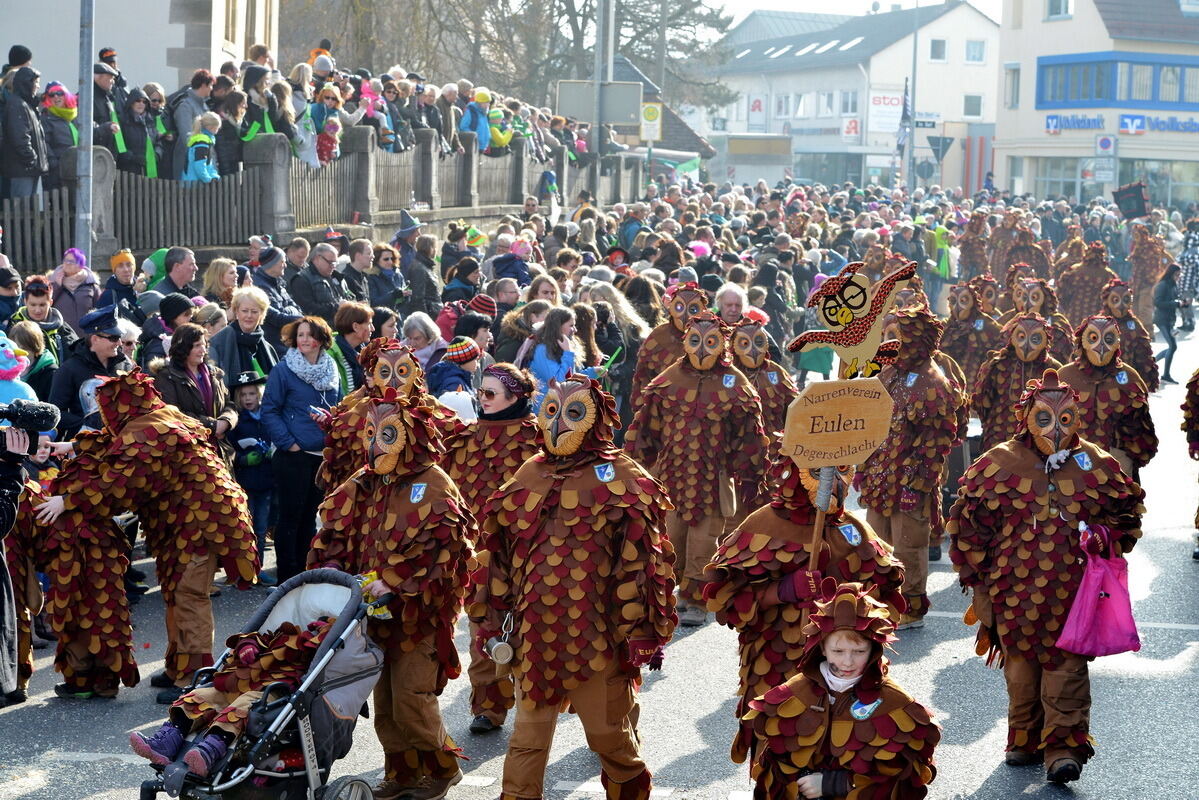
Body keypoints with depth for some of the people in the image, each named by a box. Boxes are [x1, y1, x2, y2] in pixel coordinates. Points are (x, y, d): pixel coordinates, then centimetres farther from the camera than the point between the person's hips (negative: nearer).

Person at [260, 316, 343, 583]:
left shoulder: (331, 370, 11)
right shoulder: (283, 370, -5)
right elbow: (270, 410, -7)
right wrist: (288, 443, -14)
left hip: (324, 456, 5)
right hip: (294, 456, -5)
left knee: (310, 514, 12)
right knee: (291, 514, -2)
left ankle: (303, 570, 20)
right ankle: (286, 577, 3)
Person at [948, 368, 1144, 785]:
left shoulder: (1095, 464, 3)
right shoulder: (1000, 464, -1)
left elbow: (1128, 509, 16)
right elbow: (966, 520, 4)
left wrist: (1107, 538, -2)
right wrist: (976, 575, 5)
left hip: (1071, 593, 0)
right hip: (1014, 590, 1)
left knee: (1066, 667, -4)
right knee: (1020, 663, 11)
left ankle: (1064, 746, -2)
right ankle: (1025, 738, 25)